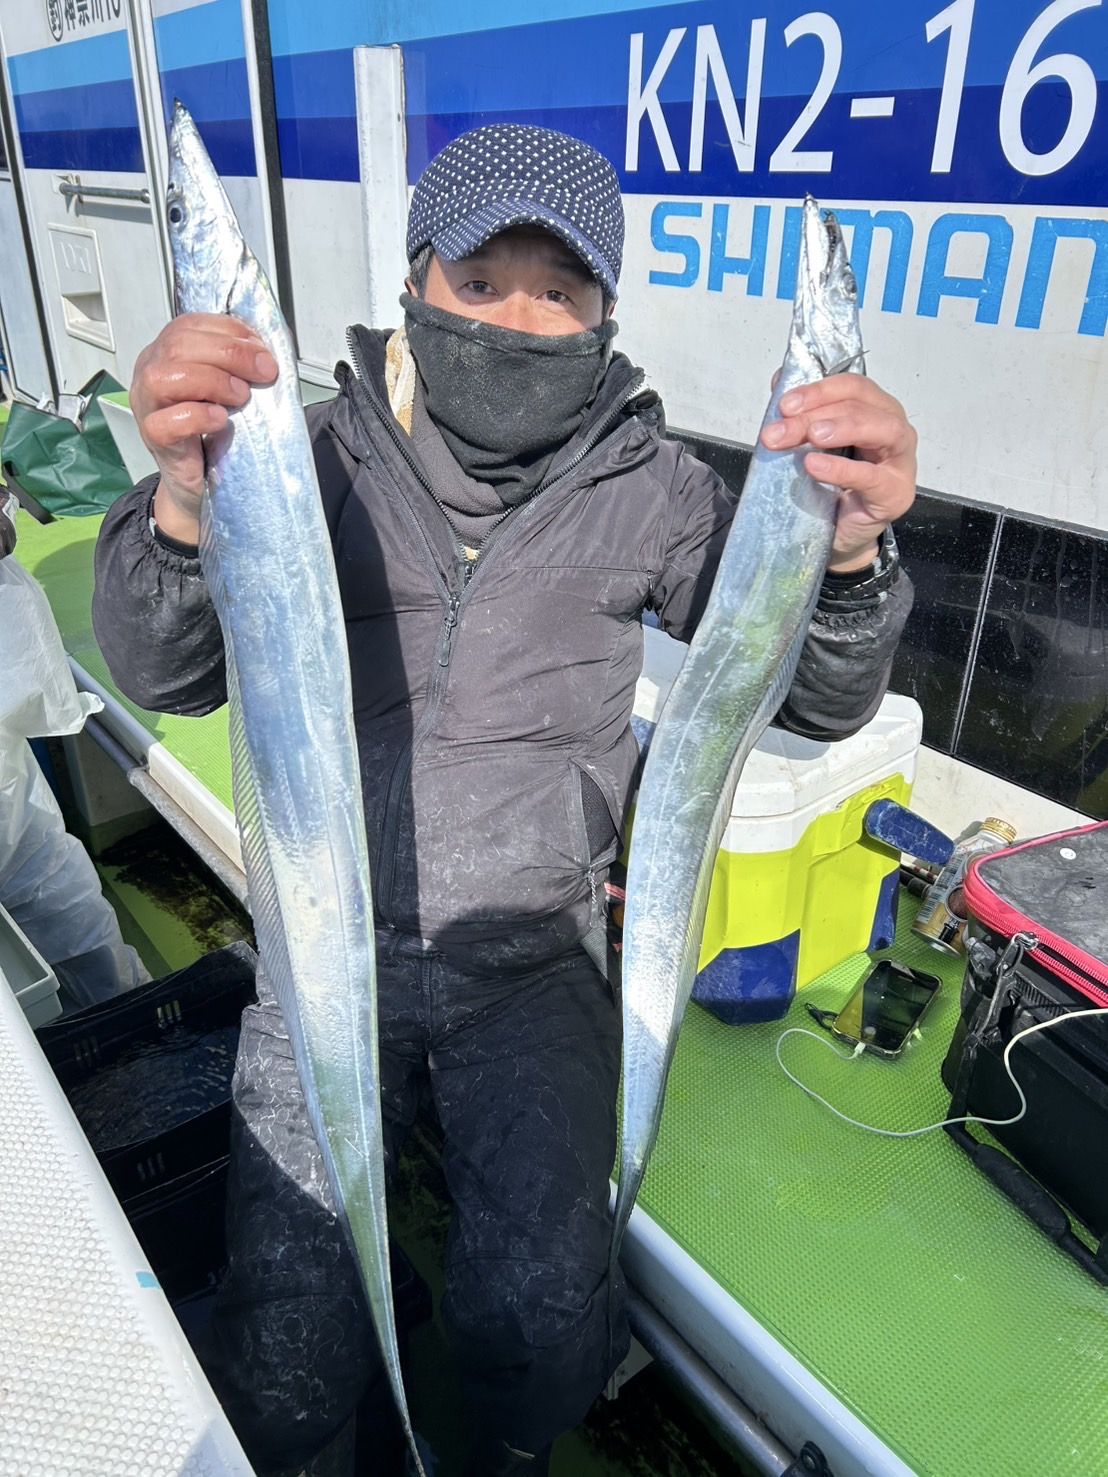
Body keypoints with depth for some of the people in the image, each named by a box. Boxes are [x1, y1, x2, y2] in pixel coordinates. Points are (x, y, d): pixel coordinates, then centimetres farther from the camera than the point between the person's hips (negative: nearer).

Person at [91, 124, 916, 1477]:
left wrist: (846, 557, -26)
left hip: (531, 969, 1)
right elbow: (163, 675, -11)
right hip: (328, 957, 0)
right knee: (287, 1347, -10)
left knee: (543, 1322, -14)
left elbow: (817, 702, -4)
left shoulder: (646, 489, -3)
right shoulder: (325, 454, -4)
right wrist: (183, 501, -33)